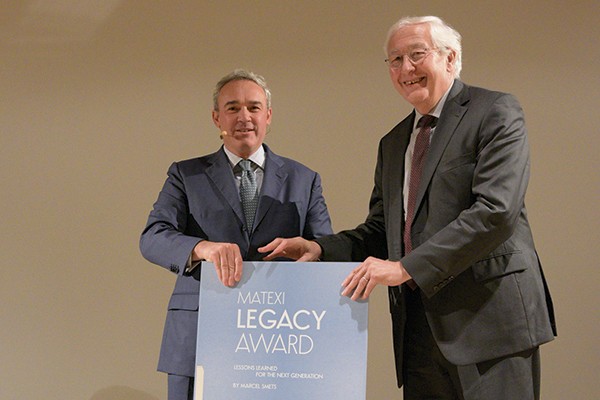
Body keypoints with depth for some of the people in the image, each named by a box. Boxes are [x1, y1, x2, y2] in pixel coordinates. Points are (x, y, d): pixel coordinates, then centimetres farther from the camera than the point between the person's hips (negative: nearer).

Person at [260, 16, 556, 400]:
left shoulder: (496, 112, -3)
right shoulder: (393, 144, 20)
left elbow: (496, 210, -16)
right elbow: (380, 230, 22)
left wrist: (406, 267, -18)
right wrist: (320, 248, 1)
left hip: (489, 316, -6)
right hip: (418, 324, 6)